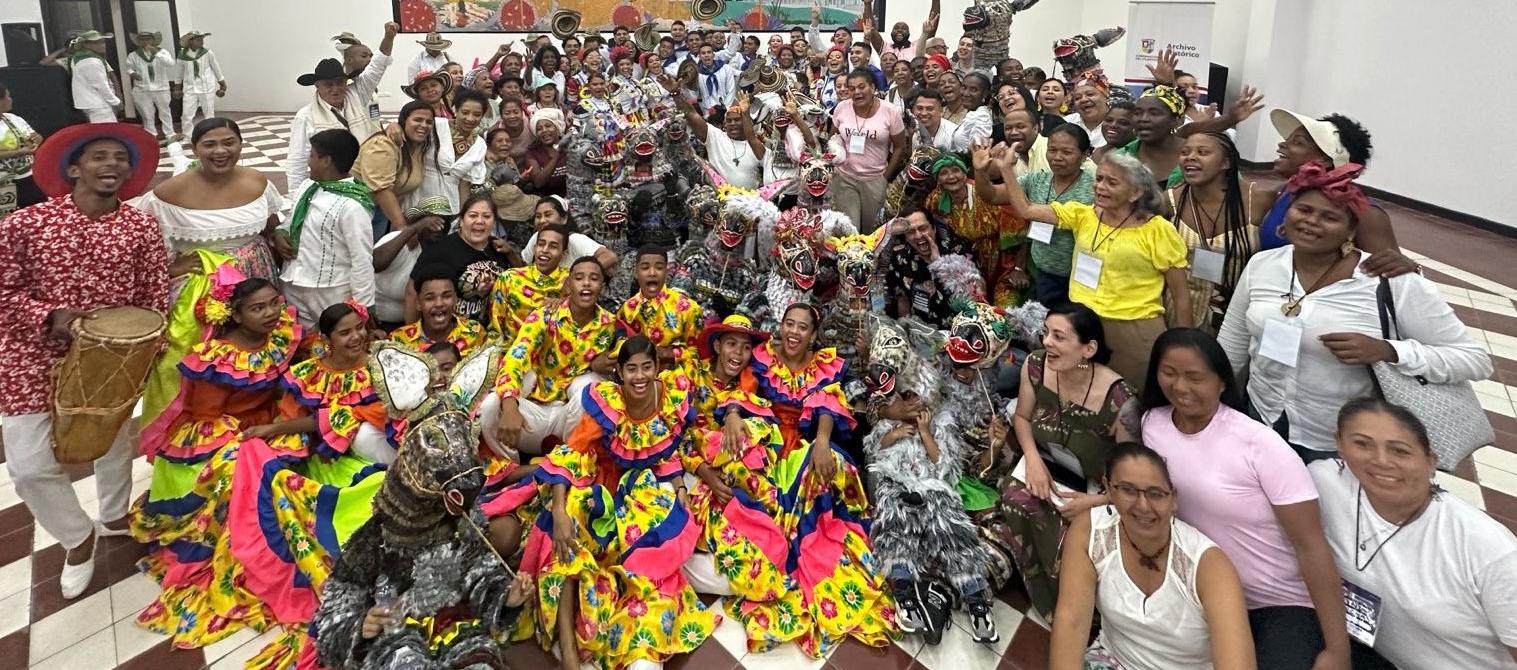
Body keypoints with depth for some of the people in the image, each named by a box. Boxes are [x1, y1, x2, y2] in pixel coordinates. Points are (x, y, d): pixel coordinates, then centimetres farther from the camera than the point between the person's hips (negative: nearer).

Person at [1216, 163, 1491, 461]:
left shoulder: (1393, 283, -18)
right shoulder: (1261, 265, -6)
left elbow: (1476, 359, -15)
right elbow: (1230, 350, 5)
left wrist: (1386, 351, -29)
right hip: (1259, 423, 4)